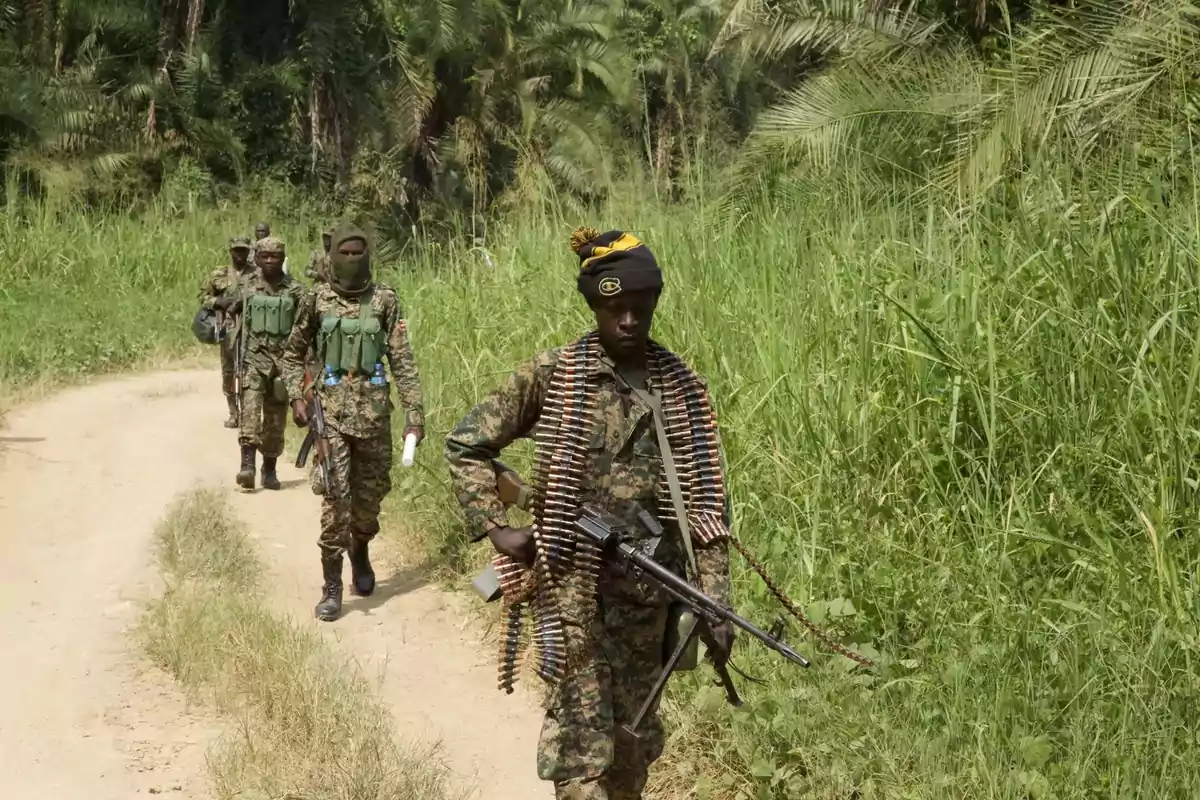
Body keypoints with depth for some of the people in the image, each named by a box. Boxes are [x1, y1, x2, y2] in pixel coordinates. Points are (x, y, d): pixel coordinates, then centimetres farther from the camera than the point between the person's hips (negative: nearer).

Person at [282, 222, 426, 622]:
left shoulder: (385, 299, 3)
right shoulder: (318, 299, 4)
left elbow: (402, 359, 2)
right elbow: (294, 353, 13)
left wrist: (414, 412, -4)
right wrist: (296, 397, -1)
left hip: (374, 408, 1)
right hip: (331, 408, -1)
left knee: (370, 494, 10)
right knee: (335, 498, -9)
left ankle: (360, 552, 41)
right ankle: (331, 588, -3)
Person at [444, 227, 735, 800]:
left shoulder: (683, 389, 3)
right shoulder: (551, 377, -4)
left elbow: (706, 504, 3)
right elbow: (464, 444, 4)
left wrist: (716, 602, -3)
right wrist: (495, 527, -7)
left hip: (650, 590, 3)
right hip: (573, 584, -3)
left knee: (636, 732, 14)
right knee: (582, 734, -4)